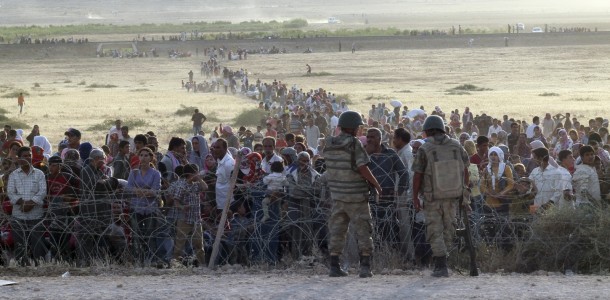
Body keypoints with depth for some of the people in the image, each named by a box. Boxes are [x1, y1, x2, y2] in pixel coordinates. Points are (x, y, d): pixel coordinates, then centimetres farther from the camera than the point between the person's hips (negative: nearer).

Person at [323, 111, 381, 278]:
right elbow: (363, 169, -18)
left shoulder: (330, 145, 3)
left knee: (337, 232, 9)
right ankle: (365, 267, -3)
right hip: (356, 195, -5)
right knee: (363, 231, 2)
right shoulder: (354, 144, -15)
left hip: (338, 195, 5)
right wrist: (376, 185, -5)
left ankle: (334, 267, 6)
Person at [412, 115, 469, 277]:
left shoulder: (424, 150, -12)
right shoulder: (456, 146, -2)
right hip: (452, 196, 3)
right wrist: (465, 193, 13)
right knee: (447, 229, 16)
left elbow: (417, 175, -11)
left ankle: (442, 266, -4)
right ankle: (439, 262, 22)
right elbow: (465, 171, 3)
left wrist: (415, 197, -3)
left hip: (432, 198, -3)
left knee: (435, 232, 4)